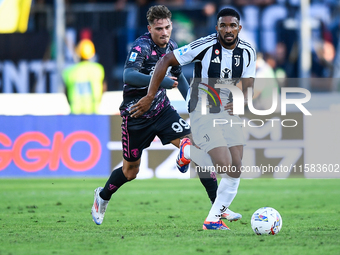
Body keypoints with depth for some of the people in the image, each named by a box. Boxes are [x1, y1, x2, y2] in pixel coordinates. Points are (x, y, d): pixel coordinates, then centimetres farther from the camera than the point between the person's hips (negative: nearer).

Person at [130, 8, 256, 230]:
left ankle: (213, 220, 9)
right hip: (203, 112, -6)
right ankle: (188, 152, 10)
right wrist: (150, 97, -14)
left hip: (229, 112, 6)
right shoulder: (205, 46, -18)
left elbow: (248, 87, 1)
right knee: (225, 166, -20)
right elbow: (166, 61, -13)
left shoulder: (247, 52, -3)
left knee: (236, 171, -4)